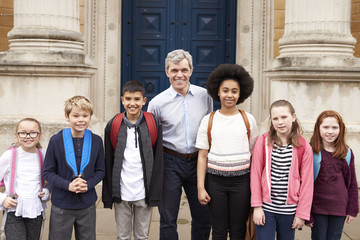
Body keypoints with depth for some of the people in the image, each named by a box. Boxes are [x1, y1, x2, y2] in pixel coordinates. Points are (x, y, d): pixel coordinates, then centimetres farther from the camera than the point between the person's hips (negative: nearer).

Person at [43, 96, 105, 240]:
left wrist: (88, 184, -13)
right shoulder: (56, 140, -8)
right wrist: (68, 185, -19)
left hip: (87, 204, 2)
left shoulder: (96, 141, -1)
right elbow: (47, 172, -4)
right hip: (61, 204, -2)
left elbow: (100, 170, 6)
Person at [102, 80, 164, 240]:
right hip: (121, 192, 1)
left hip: (144, 192, -1)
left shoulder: (154, 126, -1)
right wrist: (108, 195, 2)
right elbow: (108, 162, 4)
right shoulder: (113, 126, 1)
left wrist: (155, 193, -4)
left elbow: (158, 161, 0)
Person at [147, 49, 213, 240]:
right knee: (168, 219, 6)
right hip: (170, 162, -2)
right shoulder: (157, 102, -5)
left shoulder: (205, 96, 2)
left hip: (198, 161, 2)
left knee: (203, 217, 10)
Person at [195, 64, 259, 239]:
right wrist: (200, 187, -2)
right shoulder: (208, 120, 2)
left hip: (241, 181, 0)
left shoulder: (248, 120, 3)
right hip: (215, 180, 0)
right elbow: (202, 156, 3)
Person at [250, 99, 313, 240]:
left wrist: (302, 213, -1)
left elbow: (306, 182, 0)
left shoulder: (304, 148, -2)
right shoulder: (263, 142, -3)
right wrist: (257, 206, -4)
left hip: (289, 211, 1)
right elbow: (255, 175, -1)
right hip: (265, 208, -1)